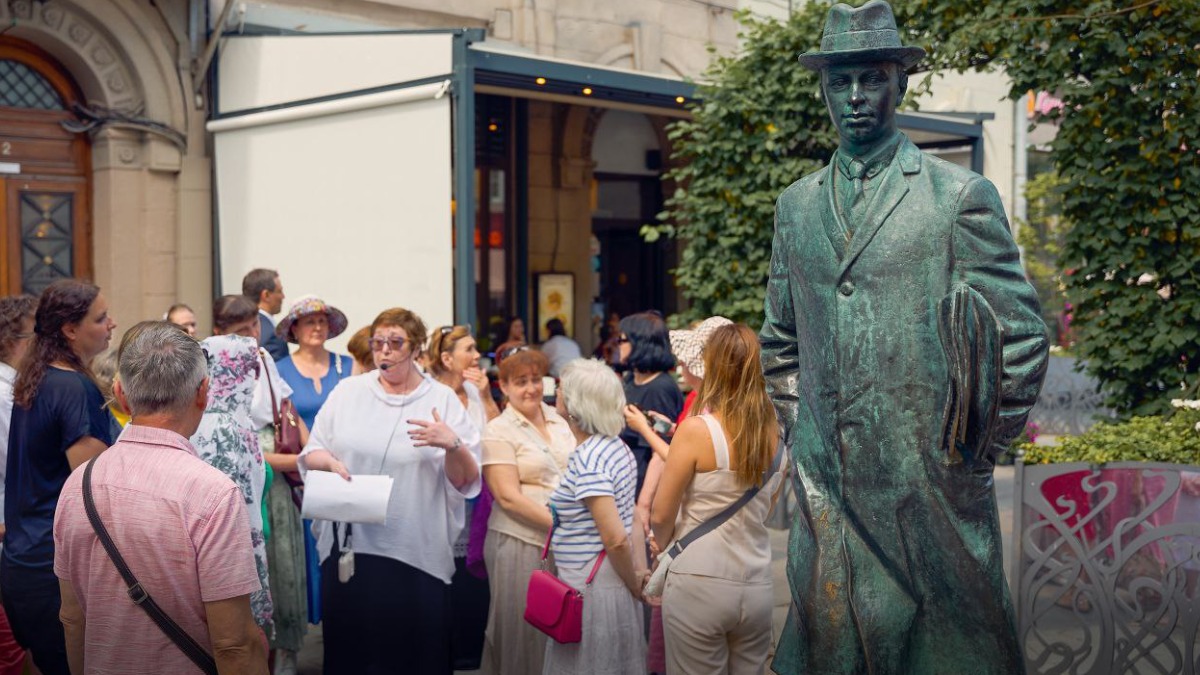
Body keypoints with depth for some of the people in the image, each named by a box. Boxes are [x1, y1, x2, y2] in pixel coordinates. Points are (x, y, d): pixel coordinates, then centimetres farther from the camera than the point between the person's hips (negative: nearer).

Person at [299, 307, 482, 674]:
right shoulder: (347, 391, 9)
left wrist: (453, 445, -20)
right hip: (348, 546, 2)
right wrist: (328, 461, -13)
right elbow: (310, 455, 9)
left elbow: (466, 481, -1)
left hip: (417, 554, -2)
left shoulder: (443, 399, 2)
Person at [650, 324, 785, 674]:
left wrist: (666, 546, 15)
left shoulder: (696, 429, -12)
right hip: (757, 587, 5)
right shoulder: (776, 432, 3)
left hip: (700, 585, -5)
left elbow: (661, 516, -5)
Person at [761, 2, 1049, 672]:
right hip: (828, 491, 4)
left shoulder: (962, 196, -3)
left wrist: (977, 451, -3)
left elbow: (1023, 335, -2)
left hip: (931, 488, -4)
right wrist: (800, 431, 13)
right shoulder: (796, 204, 11)